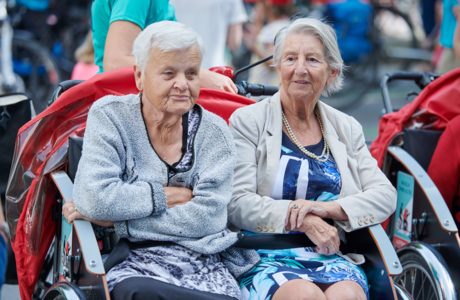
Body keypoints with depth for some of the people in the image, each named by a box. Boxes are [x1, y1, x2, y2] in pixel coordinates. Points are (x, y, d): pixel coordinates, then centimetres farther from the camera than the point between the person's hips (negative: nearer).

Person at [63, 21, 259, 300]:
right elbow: (94, 198, -10)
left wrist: (115, 219, -7)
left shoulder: (213, 131, 9)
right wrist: (172, 196, -4)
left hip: (205, 265, 2)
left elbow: (205, 219, -5)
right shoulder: (110, 116, 5)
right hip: (134, 264, -1)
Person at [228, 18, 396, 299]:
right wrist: (303, 220, -17)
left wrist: (329, 207, -10)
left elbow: (386, 196, 8)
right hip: (266, 257, -2)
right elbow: (237, 204, -5)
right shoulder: (248, 121, 5)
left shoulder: (347, 128, 17)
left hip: (332, 256, 3)